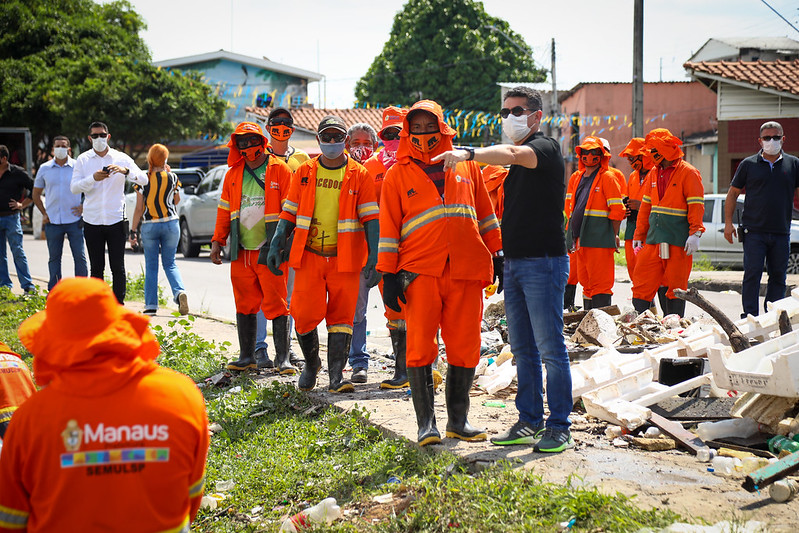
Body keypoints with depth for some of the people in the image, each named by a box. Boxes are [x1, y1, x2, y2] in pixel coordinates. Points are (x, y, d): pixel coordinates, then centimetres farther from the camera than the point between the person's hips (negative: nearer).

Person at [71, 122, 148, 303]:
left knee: (118, 267, -1)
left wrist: (125, 170, -21)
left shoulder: (121, 158, 4)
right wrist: (93, 178, -19)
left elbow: (143, 180, -4)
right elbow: (74, 187, -3)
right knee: (96, 268, 5)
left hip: (116, 220, -1)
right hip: (92, 221, 1)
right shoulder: (83, 160, 6)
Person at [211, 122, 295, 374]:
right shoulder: (233, 174, 13)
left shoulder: (280, 170, -1)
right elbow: (224, 210, 19)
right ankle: (247, 356, 18)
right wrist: (217, 241, 12)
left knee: (277, 306, -5)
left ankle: (283, 358, 0)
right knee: (245, 306, 9)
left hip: (270, 251, -5)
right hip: (241, 252, 5)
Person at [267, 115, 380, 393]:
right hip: (309, 256, 1)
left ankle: (336, 375, 0)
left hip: (345, 258, -1)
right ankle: (311, 363, 22)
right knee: (304, 315, -3)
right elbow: (289, 213, 11)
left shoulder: (359, 175, 3)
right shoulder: (304, 172, 9)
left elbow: (370, 218, -1)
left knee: (341, 317, -2)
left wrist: (374, 257, -9)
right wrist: (276, 246, 0)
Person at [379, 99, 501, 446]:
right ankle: (426, 423, 1)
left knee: (464, 346, 4)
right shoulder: (398, 175, 8)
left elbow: (485, 213, 19)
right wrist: (389, 274, -1)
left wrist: (497, 253, 14)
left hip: (466, 270, 2)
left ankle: (458, 420, 15)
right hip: (420, 272, -2)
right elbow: (388, 228, 6)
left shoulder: (466, 166, 15)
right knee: (420, 346, -6)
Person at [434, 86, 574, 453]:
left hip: (543, 261, -9)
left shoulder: (546, 147, -7)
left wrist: (469, 154, -40)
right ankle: (530, 422, 18)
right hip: (513, 262, 9)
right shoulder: (516, 163, 20)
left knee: (551, 348, -6)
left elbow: (512, 153, -29)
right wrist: (502, 254, 16)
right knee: (523, 349, 11)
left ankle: (560, 427, -1)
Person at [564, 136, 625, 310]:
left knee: (600, 282, -7)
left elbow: (617, 210, -7)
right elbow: (569, 205, 22)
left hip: (599, 238, -7)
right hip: (580, 237, 7)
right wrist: (574, 227, 12)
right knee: (585, 281, 12)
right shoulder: (576, 178, 16)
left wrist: (614, 235, -7)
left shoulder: (608, 177, -4)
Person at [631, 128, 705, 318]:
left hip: (678, 239, -6)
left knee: (676, 285, 1)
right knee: (642, 281, 1)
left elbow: (696, 205, -9)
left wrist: (695, 233, -19)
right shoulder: (653, 174, 16)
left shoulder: (688, 172, -4)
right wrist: (638, 236, 17)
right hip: (653, 238, 6)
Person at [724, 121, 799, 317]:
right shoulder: (748, 164, 5)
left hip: (781, 234, 2)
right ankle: (749, 317, -1)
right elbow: (733, 193, 9)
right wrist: (728, 223, 2)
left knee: (778, 277, 7)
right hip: (754, 231, -2)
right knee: (752, 275, -6)